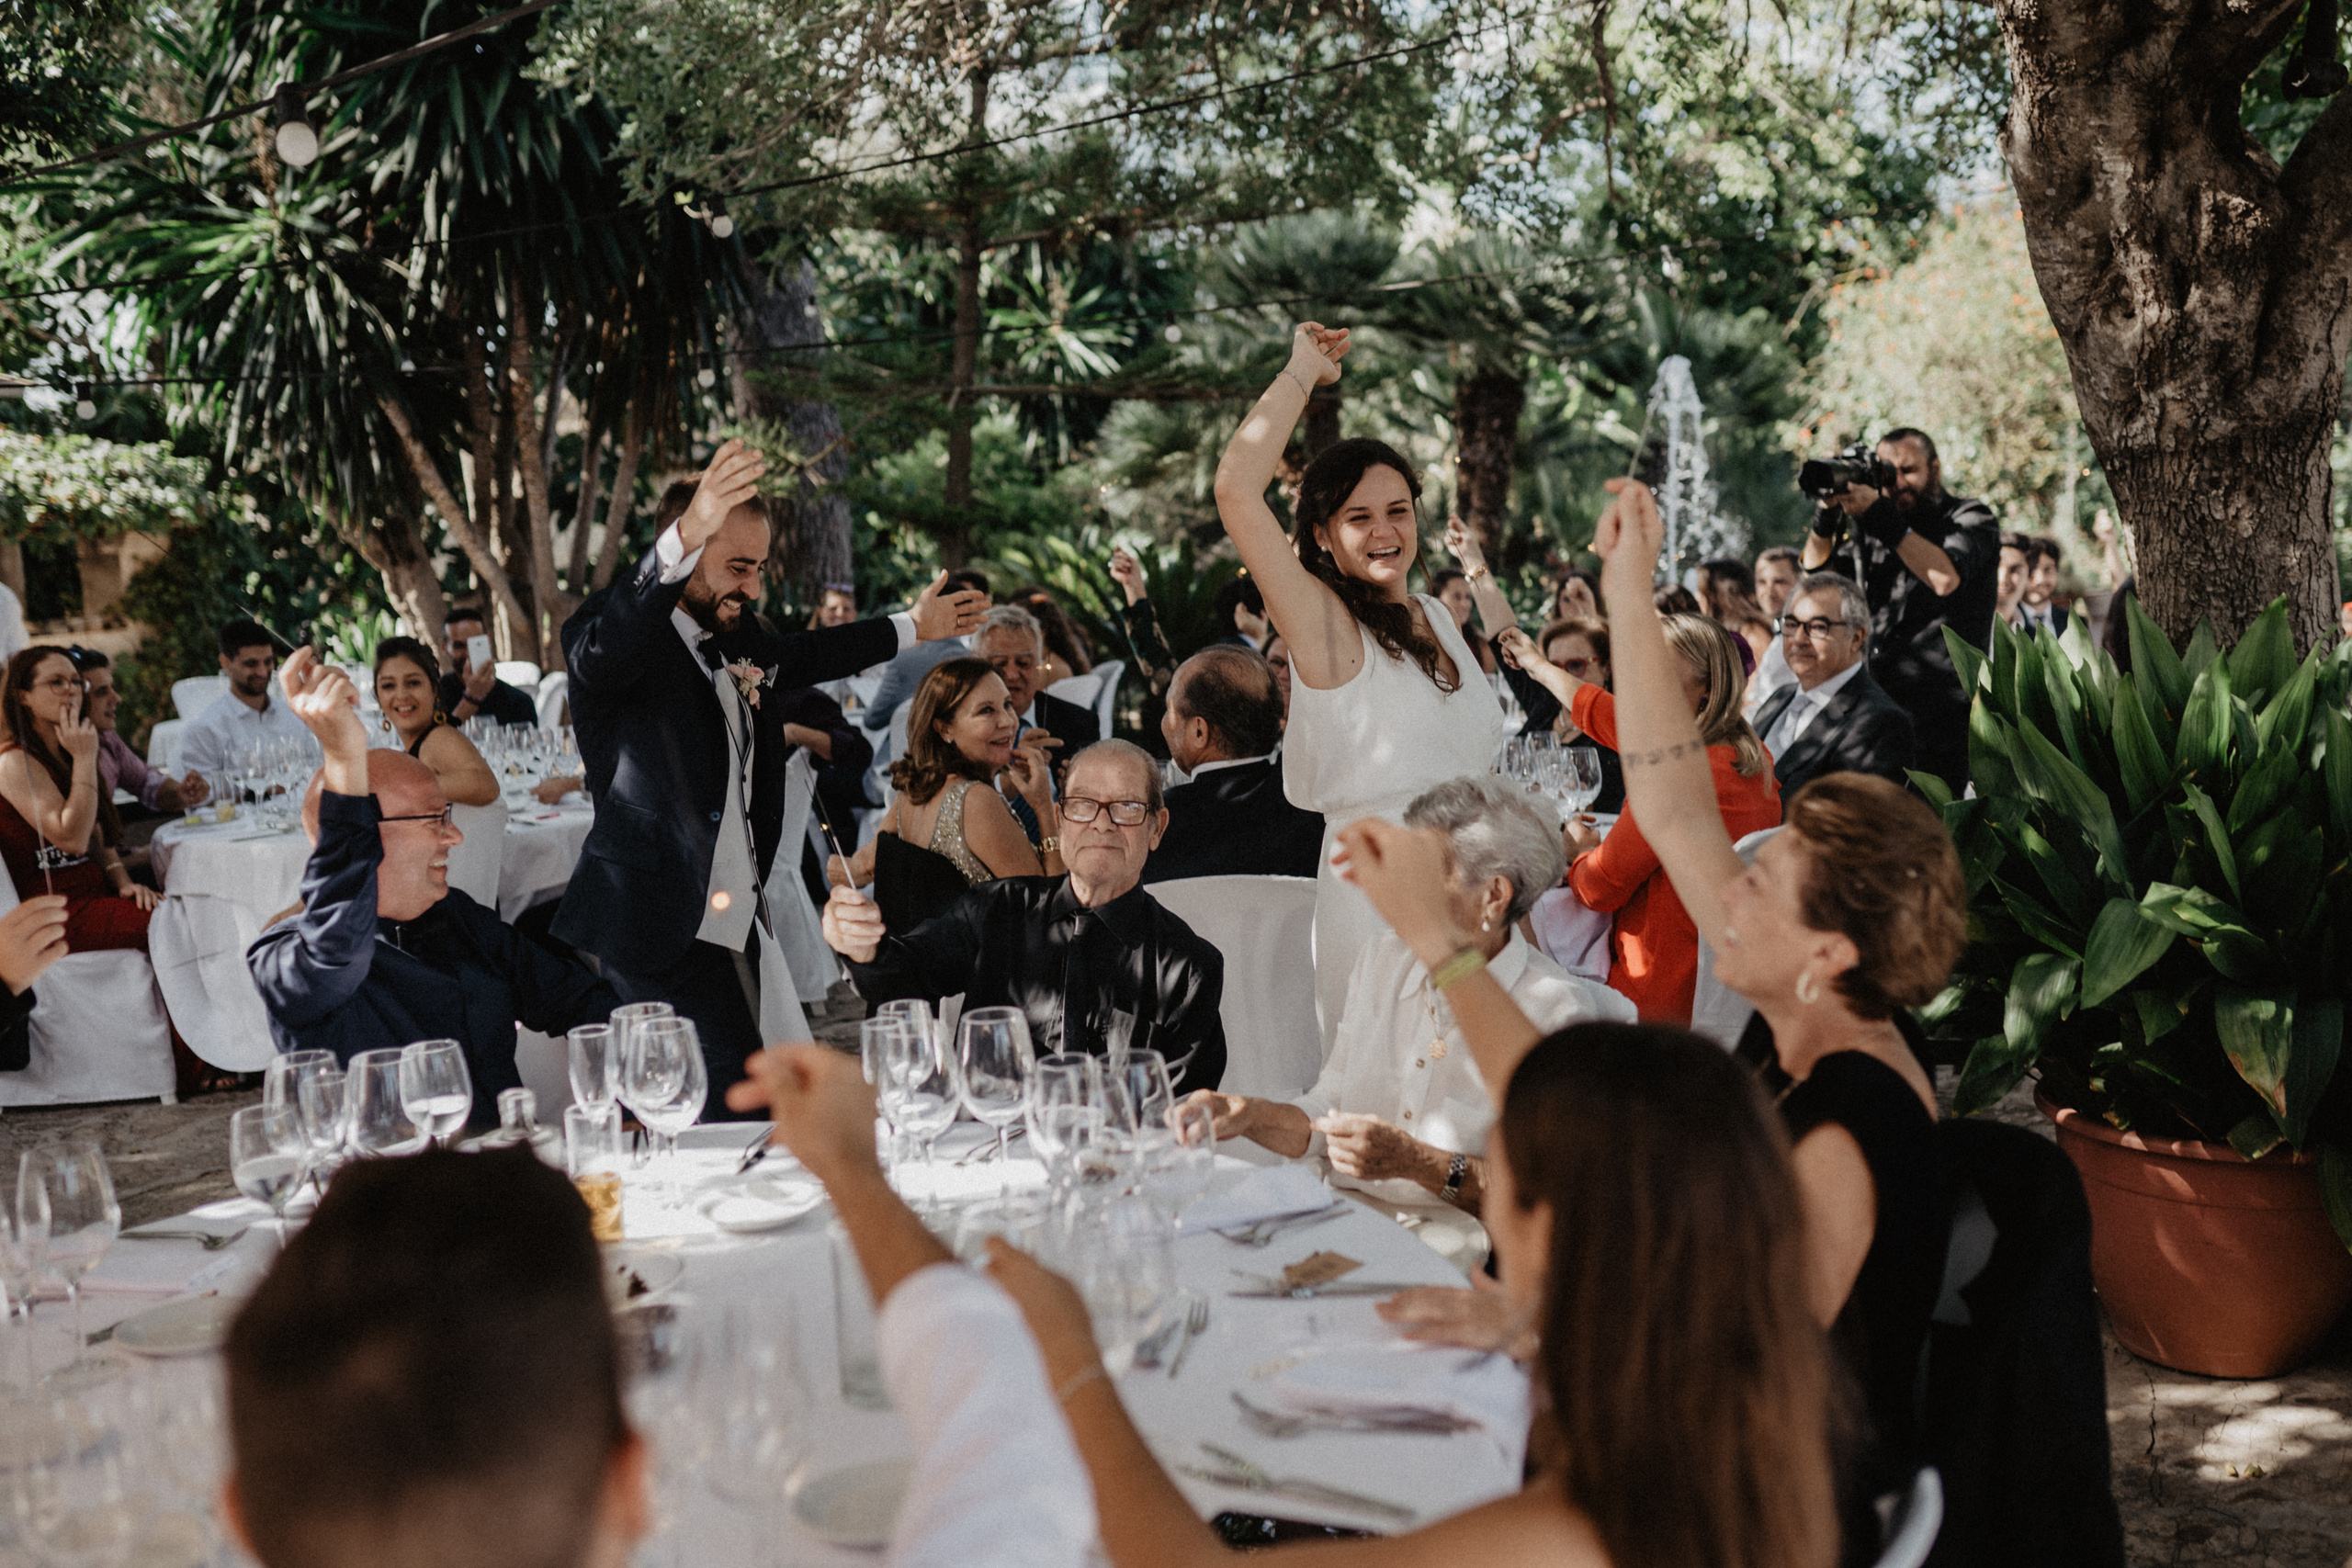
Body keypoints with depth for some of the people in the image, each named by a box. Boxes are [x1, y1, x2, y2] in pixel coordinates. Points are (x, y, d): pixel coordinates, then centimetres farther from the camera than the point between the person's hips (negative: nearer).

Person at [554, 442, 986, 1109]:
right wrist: (686, 535, -50)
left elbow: (798, 655, 35)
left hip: (739, 925, 8)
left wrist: (911, 629, 45)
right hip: (663, 926, -8)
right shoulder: (613, 634, -10)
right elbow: (602, 647, -35)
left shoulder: (738, 637, 14)